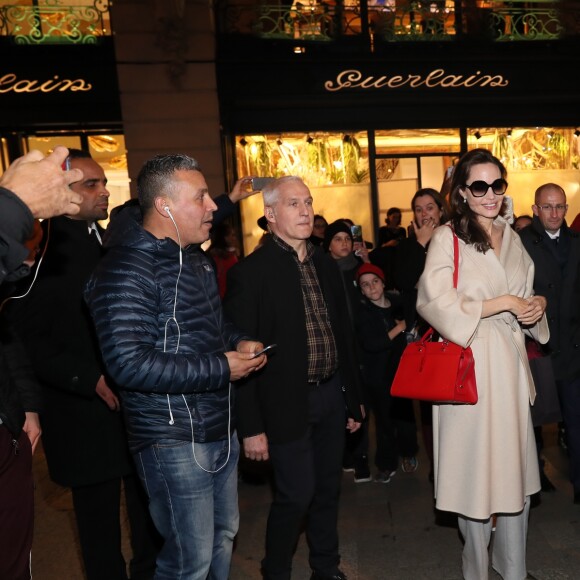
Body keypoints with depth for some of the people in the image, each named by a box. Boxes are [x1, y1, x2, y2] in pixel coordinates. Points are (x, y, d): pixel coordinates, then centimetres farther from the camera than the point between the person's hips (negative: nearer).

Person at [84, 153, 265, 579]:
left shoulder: (197, 259, 12)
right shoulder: (126, 270, -19)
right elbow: (129, 364, -26)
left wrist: (239, 341, 2)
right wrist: (220, 369, -21)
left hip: (220, 428, 9)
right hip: (174, 438, -9)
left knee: (224, 535, 22)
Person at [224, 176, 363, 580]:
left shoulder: (326, 265, 7)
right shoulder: (250, 272, -12)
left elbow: (345, 334, 12)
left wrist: (353, 398, 13)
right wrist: (251, 427, -13)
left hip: (331, 396, 6)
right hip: (287, 403, -6)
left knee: (328, 489, 17)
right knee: (296, 495, 2)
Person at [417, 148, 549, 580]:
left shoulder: (512, 237, 12)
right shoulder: (447, 239, -8)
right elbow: (434, 303, -16)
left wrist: (536, 305, -2)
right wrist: (503, 303, -14)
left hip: (511, 364, 6)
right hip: (469, 365, -6)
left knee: (515, 468, 13)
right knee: (475, 468, 5)